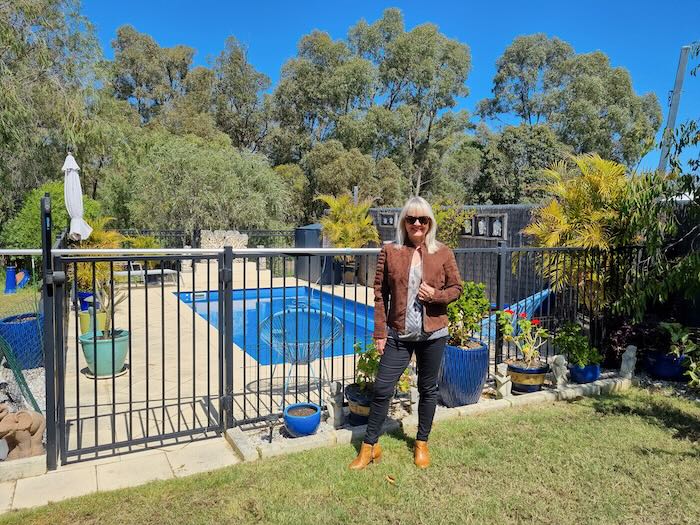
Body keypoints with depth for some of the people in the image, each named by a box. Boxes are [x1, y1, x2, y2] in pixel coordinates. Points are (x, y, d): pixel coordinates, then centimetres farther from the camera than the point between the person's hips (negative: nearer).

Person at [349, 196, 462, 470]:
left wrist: (436, 295, -15)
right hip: (398, 334, 0)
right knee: (382, 389, 2)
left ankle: (422, 443, 34)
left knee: (428, 389, 14)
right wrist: (380, 332, -5)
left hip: (433, 334, 1)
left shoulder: (443, 253, -1)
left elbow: (456, 288, 6)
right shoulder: (389, 252, -3)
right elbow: (380, 294, -2)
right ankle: (370, 446, 20)